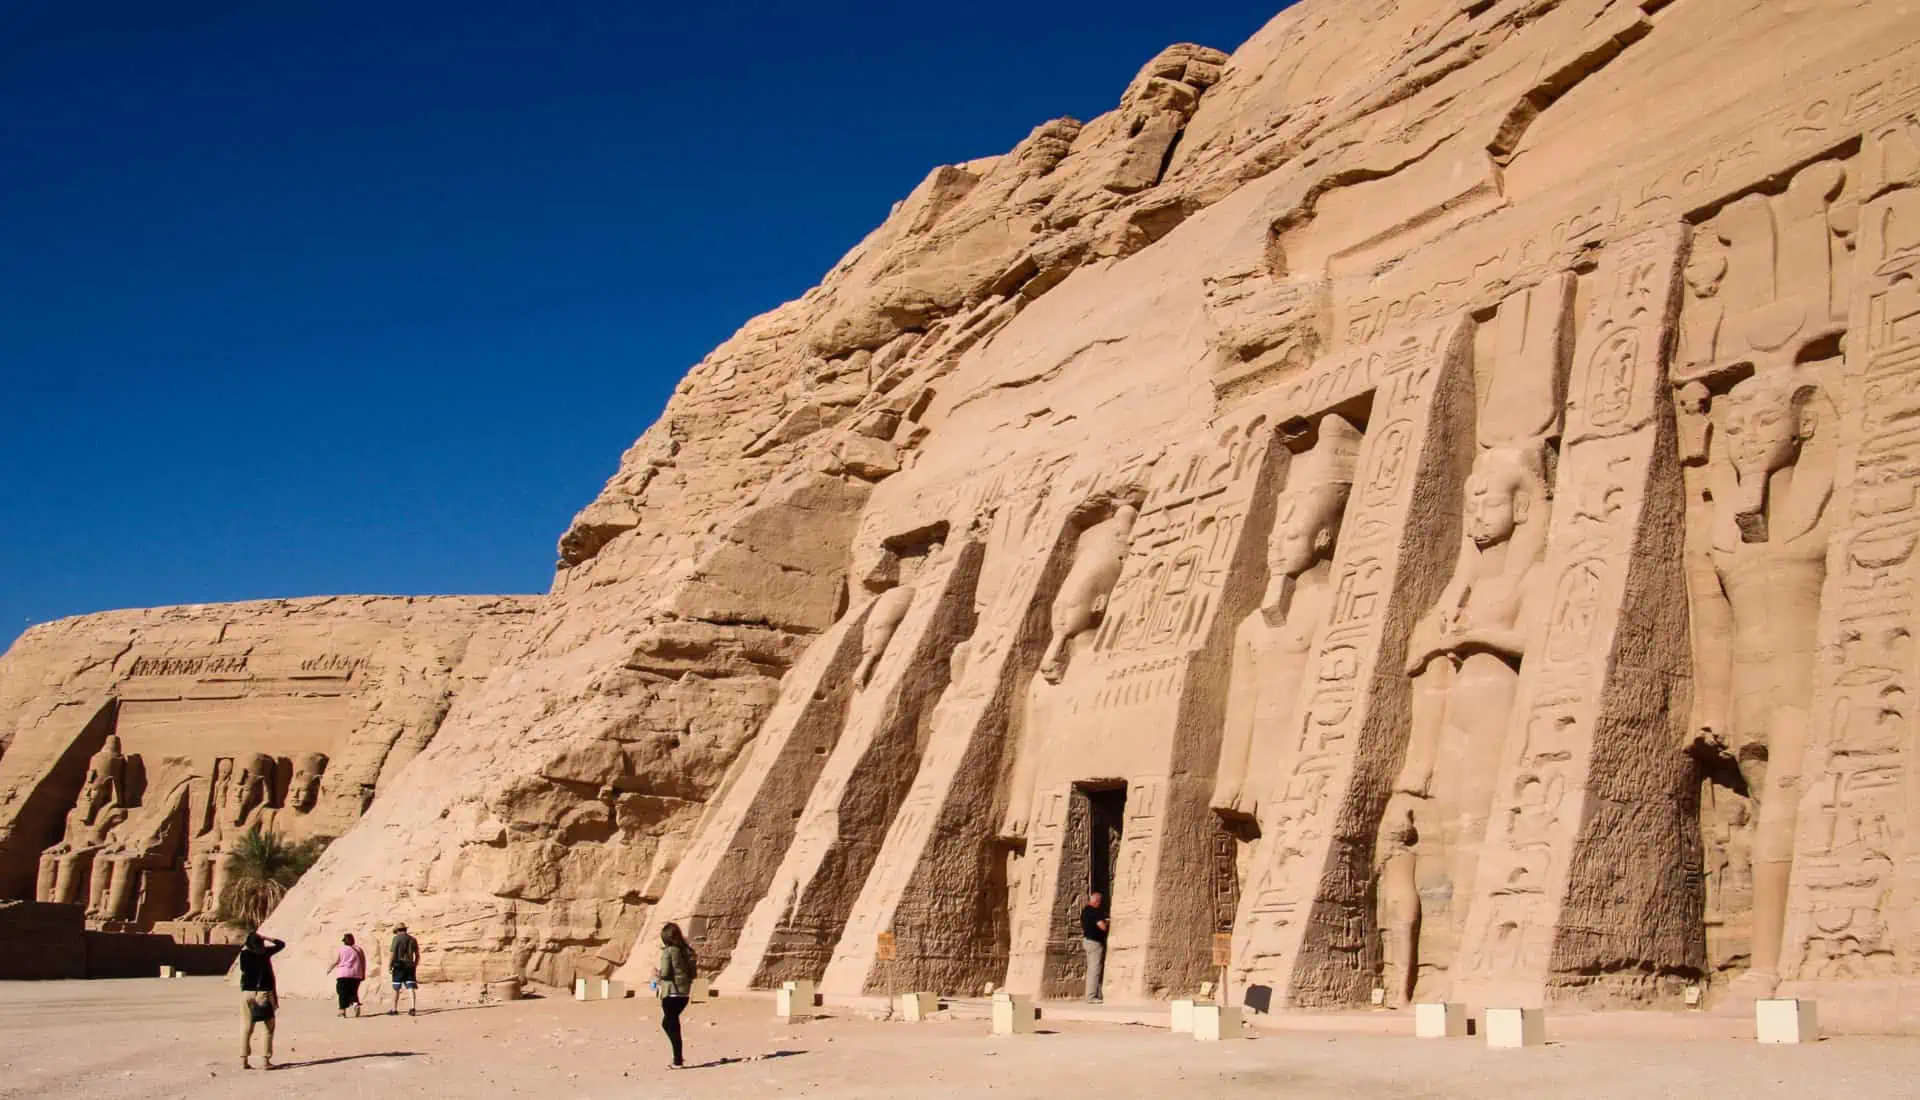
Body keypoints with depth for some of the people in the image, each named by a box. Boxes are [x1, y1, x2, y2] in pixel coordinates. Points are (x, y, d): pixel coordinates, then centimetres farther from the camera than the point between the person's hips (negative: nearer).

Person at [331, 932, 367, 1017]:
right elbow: (363, 963, 6)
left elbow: (336, 961, 4)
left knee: (343, 993, 2)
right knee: (353, 992, 16)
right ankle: (355, 1003, -11)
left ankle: (342, 1012, -3)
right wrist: (363, 975, 11)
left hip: (344, 974, -3)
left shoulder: (342, 949, -2)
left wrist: (329, 969, 22)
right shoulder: (358, 949, 7)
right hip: (356, 975, 3)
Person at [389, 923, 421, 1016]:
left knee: (396, 989, 8)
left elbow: (392, 953, -11)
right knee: (411, 988, -3)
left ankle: (394, 1009, 16)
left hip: (399, 966, -4)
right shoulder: (413, 940, 12)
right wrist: (415, 967, 23)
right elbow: (417, 955, 15)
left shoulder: (397, 938, -4)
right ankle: (412, 1008, -18)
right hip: (410, 966, 4)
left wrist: (389, 966, -8)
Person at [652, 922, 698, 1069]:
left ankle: (678, 1061, 4)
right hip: (684, 993, 7)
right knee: (668, 1023, 20)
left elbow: (665, 973, -16)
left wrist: (657, 974, 4)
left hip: (671, 993, -7)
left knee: (672, 1026, 3)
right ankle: (678, 1058, 17)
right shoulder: (687, 951, 7)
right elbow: (693, 973, 8)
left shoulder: (668, 951, -11)